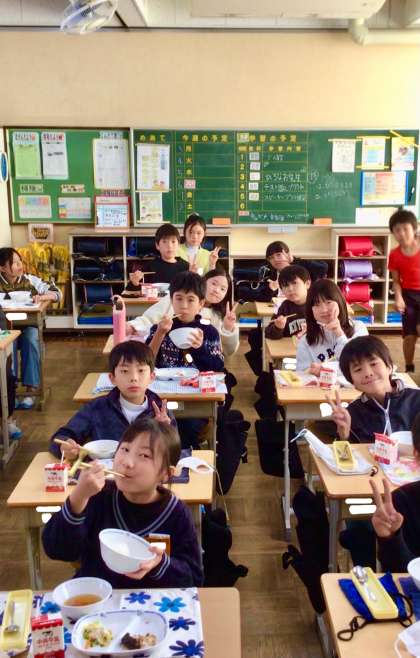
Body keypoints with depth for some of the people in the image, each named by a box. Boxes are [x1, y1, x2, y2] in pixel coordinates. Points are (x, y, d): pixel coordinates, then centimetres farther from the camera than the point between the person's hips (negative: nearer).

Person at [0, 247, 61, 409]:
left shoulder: (30, 280, 1)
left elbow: (56, 293, 0)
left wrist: (43, 297, -22)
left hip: (28, 325, 0)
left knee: (30, 340, -32)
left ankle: (30, 391, -30)